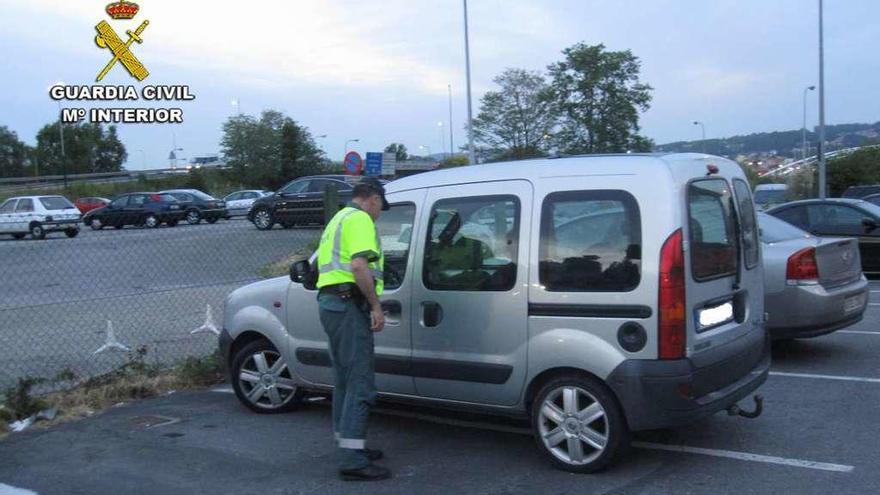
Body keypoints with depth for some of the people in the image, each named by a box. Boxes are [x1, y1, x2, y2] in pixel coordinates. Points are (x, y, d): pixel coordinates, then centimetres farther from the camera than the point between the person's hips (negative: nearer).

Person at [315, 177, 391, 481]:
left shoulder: (338, 219, 25)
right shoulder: (360, 220, -7)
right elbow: (359, 265, -22)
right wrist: (376, 306, -18)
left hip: (329, 299, 11)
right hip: (349, 303, -11)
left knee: (345, 381, 17)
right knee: (360, 384, -11)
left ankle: (348, 446, 26)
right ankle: (352, 460, -13)